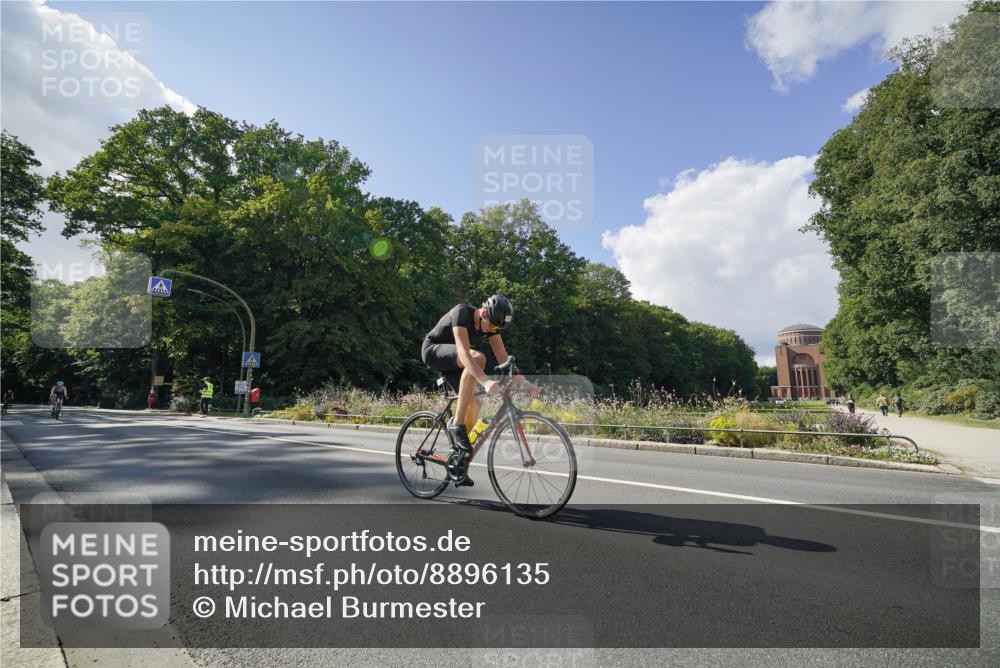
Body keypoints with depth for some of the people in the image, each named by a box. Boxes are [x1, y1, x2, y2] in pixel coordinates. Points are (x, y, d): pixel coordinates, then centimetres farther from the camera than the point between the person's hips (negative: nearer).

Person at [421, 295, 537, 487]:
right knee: (478, 357, -33)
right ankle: (456, 424, -27)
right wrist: (485, 381, -52)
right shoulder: (462, 312, -30)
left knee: (473, 404, -8)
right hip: (433, 350, -7)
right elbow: (464, 351, -41)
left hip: (451, 359, 7)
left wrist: (523, 382, -22)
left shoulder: (492, 324, -9)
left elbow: (503, 358, -9)